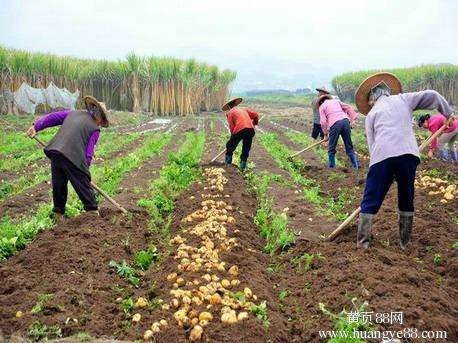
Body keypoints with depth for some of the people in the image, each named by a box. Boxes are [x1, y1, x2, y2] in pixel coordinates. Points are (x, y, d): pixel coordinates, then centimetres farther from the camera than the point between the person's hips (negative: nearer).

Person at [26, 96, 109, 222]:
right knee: (84, 187, 5)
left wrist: (36, 126, 17)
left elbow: (53, 117, 16)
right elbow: (89, 153, 0)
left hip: (55, 152, 5)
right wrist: (85, 169, 6)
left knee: (59, 186, 18)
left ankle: (59, 214, 30)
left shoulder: (73, 113, 20)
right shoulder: (95, 129, 5)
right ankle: (94, 213, 11)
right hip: (73, 157, -5)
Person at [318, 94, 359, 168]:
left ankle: (331, 166, 11)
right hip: (345, 121, 4)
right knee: (349, 146, 10)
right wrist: (351, 120, 17)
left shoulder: (322, 106, 16)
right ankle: (356, 165, 7)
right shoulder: (336, 101, 27)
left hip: (334, 124, -4)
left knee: (332, 148, 9)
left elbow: (323, 121, 4)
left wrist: (325, 133, 12)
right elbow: (349, 108, 18)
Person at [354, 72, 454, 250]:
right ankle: (404, 242, 27)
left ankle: (362, 243, 8)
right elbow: (432, 95, 18)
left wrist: (390, 172, 19)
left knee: (370, 201, 7)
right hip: (409, 154, 2)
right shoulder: (402, 99, 23)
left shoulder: (372, 114, 21)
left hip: (382, 156, -2)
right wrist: (448, 113, 33)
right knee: (406, 200, 19)